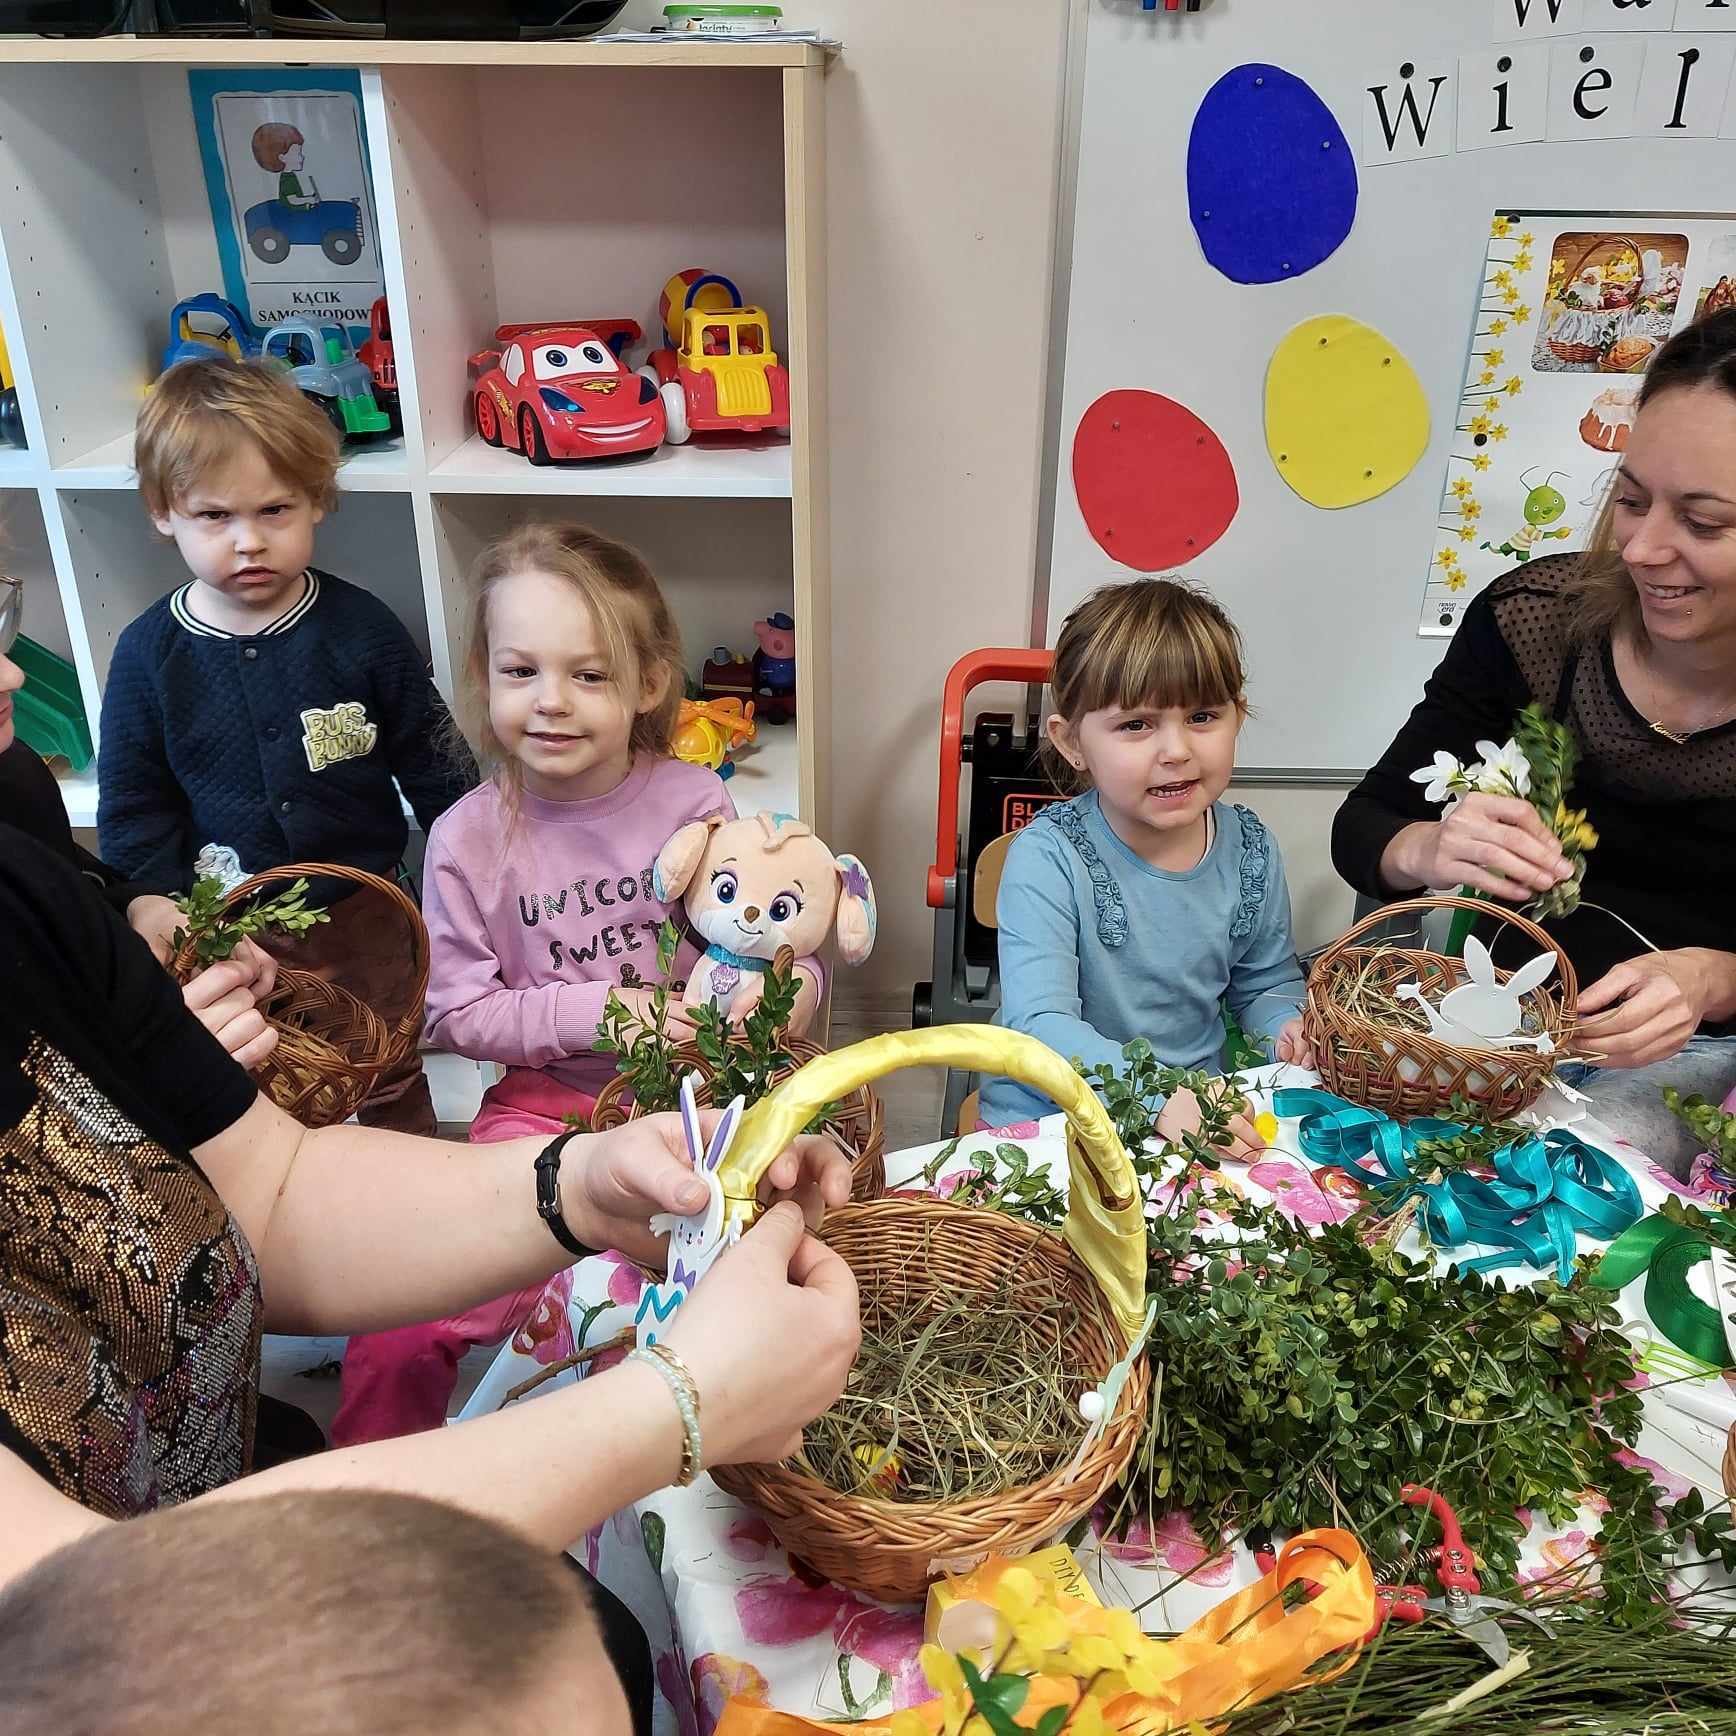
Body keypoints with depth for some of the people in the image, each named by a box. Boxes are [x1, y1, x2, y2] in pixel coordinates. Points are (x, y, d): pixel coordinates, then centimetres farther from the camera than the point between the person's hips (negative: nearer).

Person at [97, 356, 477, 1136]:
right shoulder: (147, 655, -9)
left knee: (393, 1082, 20)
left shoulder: (362, 629, -12)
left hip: (366, 909, 0)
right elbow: (133, 814, -2)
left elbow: (435, 766, -3)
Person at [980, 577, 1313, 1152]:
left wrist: (1289, 1027, -7)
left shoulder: (1250, 848, 0)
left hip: (1202, 1111, 6)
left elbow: (1266, 983, 15)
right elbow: (1038, 1024, -23)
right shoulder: (1048, 856, -16)